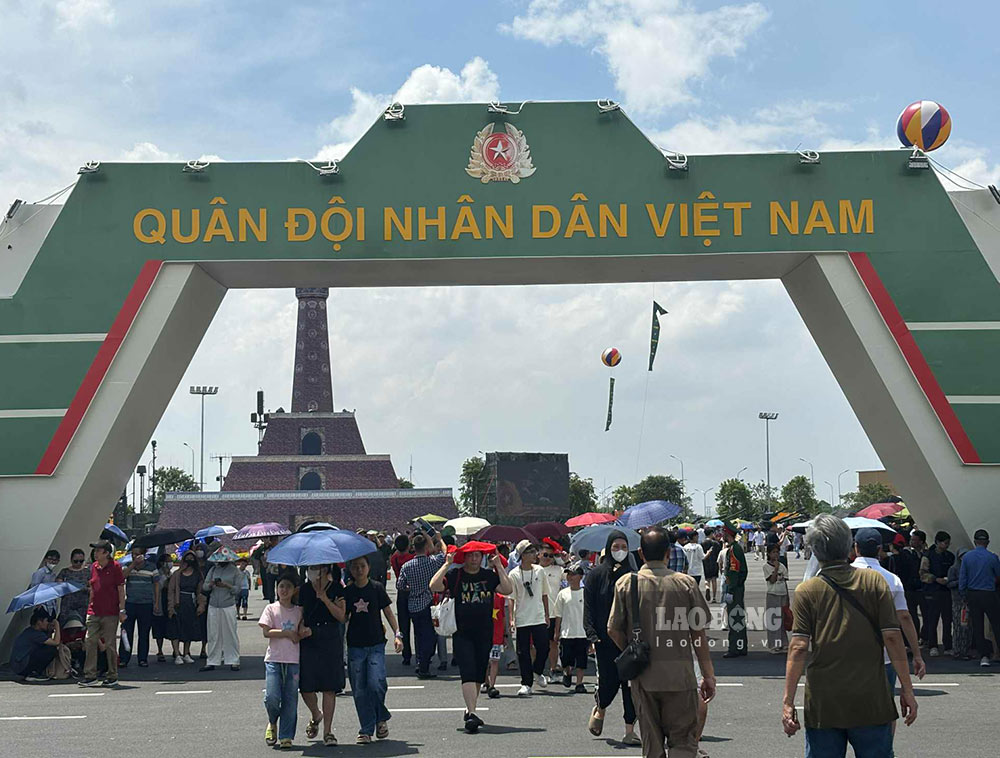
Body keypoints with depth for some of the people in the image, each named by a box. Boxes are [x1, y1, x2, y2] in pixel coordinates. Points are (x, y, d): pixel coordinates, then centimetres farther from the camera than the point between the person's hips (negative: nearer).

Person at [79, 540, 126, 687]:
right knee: (89, 642, 0)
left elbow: (121, 589, -6)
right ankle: (90, 676, 5)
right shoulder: (94, 567, 10)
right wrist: (90, 607, 16)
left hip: (110, 614, -5)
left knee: (110, 644, 1)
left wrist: (122, 610, -9)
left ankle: (112, 676, 11)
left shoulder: (115, 567, -6)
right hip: (94, 612, 6)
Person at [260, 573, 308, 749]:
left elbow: (299, 634, 8)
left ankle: (286, 736, 8)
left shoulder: (298, 611, 10)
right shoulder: (271, 608, 3)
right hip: (274, 659, -2)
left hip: (293, 660, 2)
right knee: (272, 697, -12)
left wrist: (305, 633, -15)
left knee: (290, 699, 0)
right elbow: (266, 632, -6)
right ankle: (272, 723, 18)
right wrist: (288, 633, -10)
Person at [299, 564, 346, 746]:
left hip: (331, 640, -2)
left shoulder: (337, 589, -2)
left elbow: (341, 616, -10)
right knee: (306, 687, 0)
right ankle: (316, 715, 31)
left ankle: (327, 731, 7)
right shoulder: (304, 589, 6)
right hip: (309, 640, 2)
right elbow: (300, 615, 11)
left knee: (329, 687, -2)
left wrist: (324, 598, -17)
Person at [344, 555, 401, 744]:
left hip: (376, 645, -2)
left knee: (376, 684, -16)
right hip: (355, 646, 2)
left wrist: (397, 634, -2)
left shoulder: (377, 588, 2)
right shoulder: (347, 592, 5)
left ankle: (381, 718, 9)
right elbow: (343, 617, 10)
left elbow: (388, 612, 6)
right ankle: (366, 730, 9)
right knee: (359, 690, 1)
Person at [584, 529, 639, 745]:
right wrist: (592, 635, -11)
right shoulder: (596, 574, 2)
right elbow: (589, 607, -1)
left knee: (630, 682, -2)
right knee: (609, 681, -2)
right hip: (605, 639, -2)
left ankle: (630, 730, 4)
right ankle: (599, 709, 30)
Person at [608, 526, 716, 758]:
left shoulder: (626, 583, -1)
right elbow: (698, 634, -1)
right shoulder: (685, 583, -3)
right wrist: (708, 676, 6)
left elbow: (613, 630, -1)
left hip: (643, 677, 1)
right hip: (680, 675, -1)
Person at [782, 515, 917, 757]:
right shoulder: (874, 581, -1)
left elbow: (799, 648, -9)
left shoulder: (807, 591, -3)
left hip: (822, 705, 0)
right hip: (871, 701, 1)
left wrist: (788, 701, -6)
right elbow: (892, 637, -4)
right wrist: (907, 689, 2)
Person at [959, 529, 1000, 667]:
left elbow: (962, 578, 2)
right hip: (989, 594, -3)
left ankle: (984, 656, 6)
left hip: (972, 595, 3)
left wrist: (962, 593, 12)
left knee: (977, 627, 7)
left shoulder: (967, 557, -1)